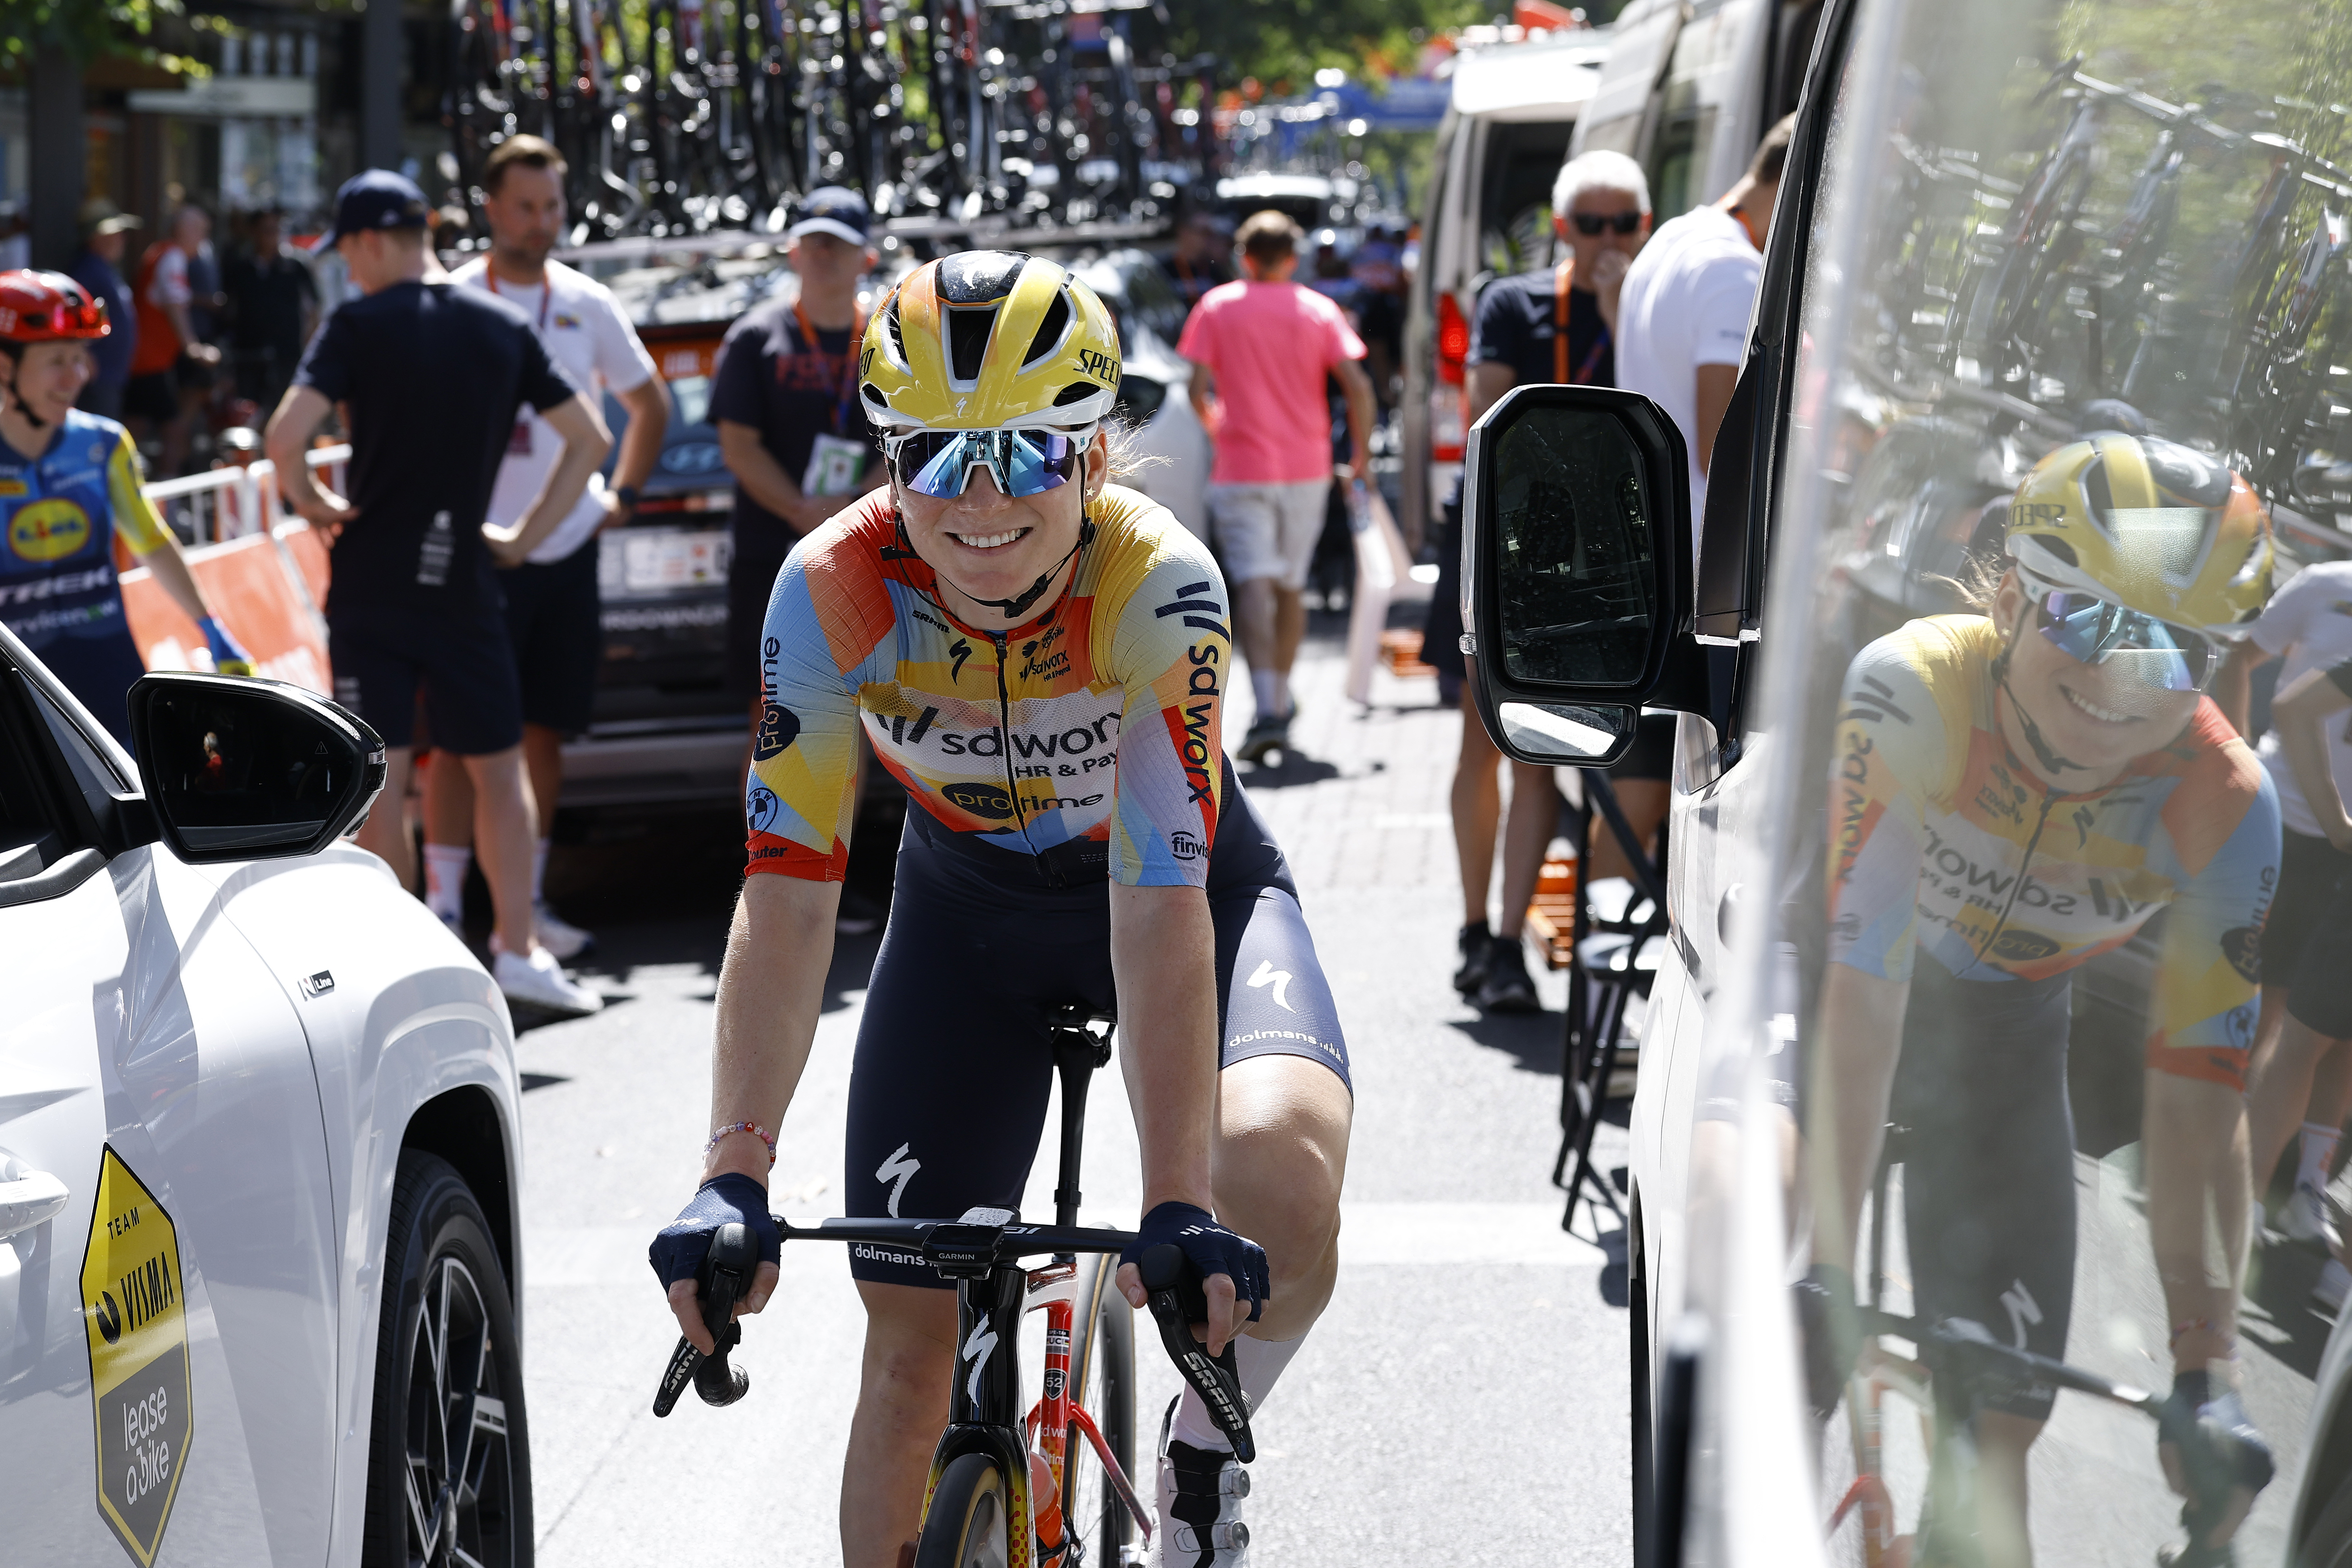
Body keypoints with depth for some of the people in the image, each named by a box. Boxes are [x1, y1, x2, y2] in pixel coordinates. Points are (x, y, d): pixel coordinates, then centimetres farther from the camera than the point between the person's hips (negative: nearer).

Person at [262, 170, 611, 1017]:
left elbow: (285, 435, -20)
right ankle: (517, 952, 9)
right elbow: (591, 437, 7)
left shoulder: (360, 324, -8)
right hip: (464, 581, 3)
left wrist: (314, 504, -2)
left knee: (379, 775, 3)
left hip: (371, 585, -2)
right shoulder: (503, 326, 4)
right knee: (498, 768, 12)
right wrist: (528, 535, 9)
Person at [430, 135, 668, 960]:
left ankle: (525, 903, 19)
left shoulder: (588, 304, 8)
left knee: (545, 731, 9)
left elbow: (649, 403, 21)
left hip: (569, 546, 4)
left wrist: (622, 494, 11)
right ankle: (444, 908, -1)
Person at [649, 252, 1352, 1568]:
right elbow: (788, 901, -28)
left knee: (1275, 1179, -30)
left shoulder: (1158, 585, -33)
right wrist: (733, 1177, -37)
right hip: (970, 902, 2)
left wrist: (1179, 1208, -44)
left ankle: (1204, 1452, 0)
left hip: (1179, 881, -2)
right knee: (912, 1337, -4)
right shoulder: (834, 591, -27)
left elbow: (1159, 916, -37)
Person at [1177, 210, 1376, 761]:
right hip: (1306, 467, 3)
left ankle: (1267, 709, -26)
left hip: (1242, 466, -3)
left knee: (1253, 585, -11)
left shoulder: (1217, 307, 0)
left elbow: (1199, 388, -6)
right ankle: (1281, 699, 28)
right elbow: (1358, 388, -6)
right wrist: (1360, 456, 5)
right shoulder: (1319, 311, 4)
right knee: (1291, 584, 17)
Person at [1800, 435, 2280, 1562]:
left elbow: (2197, 1096, -24)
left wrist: (2207, 1376, -29)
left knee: (2003, 1403, -6)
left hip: (2004, 1021, 2)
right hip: (1831, 961, -2)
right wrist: (1827, 1272, -42)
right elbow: (1863, 978, -38)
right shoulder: (1916, 688, -35)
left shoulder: (2224, 810, -27)